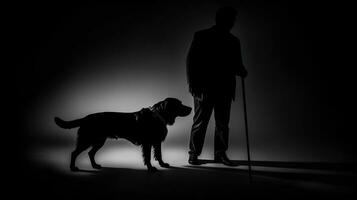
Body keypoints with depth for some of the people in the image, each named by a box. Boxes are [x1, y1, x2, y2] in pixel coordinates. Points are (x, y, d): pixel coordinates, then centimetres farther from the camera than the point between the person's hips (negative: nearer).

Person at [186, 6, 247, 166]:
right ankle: (193, 154, 16)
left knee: (223, 124, 8)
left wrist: (241, 71, -10)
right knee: (200, 123, 3)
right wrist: (192, 84, -8)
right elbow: (191, 61, -1)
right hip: (204, 89, -3)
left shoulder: (233, 41, 11)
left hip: (225, 90, 4)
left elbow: (237, 64, 14)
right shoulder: (201, 36, 0)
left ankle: (220, 153, 22)